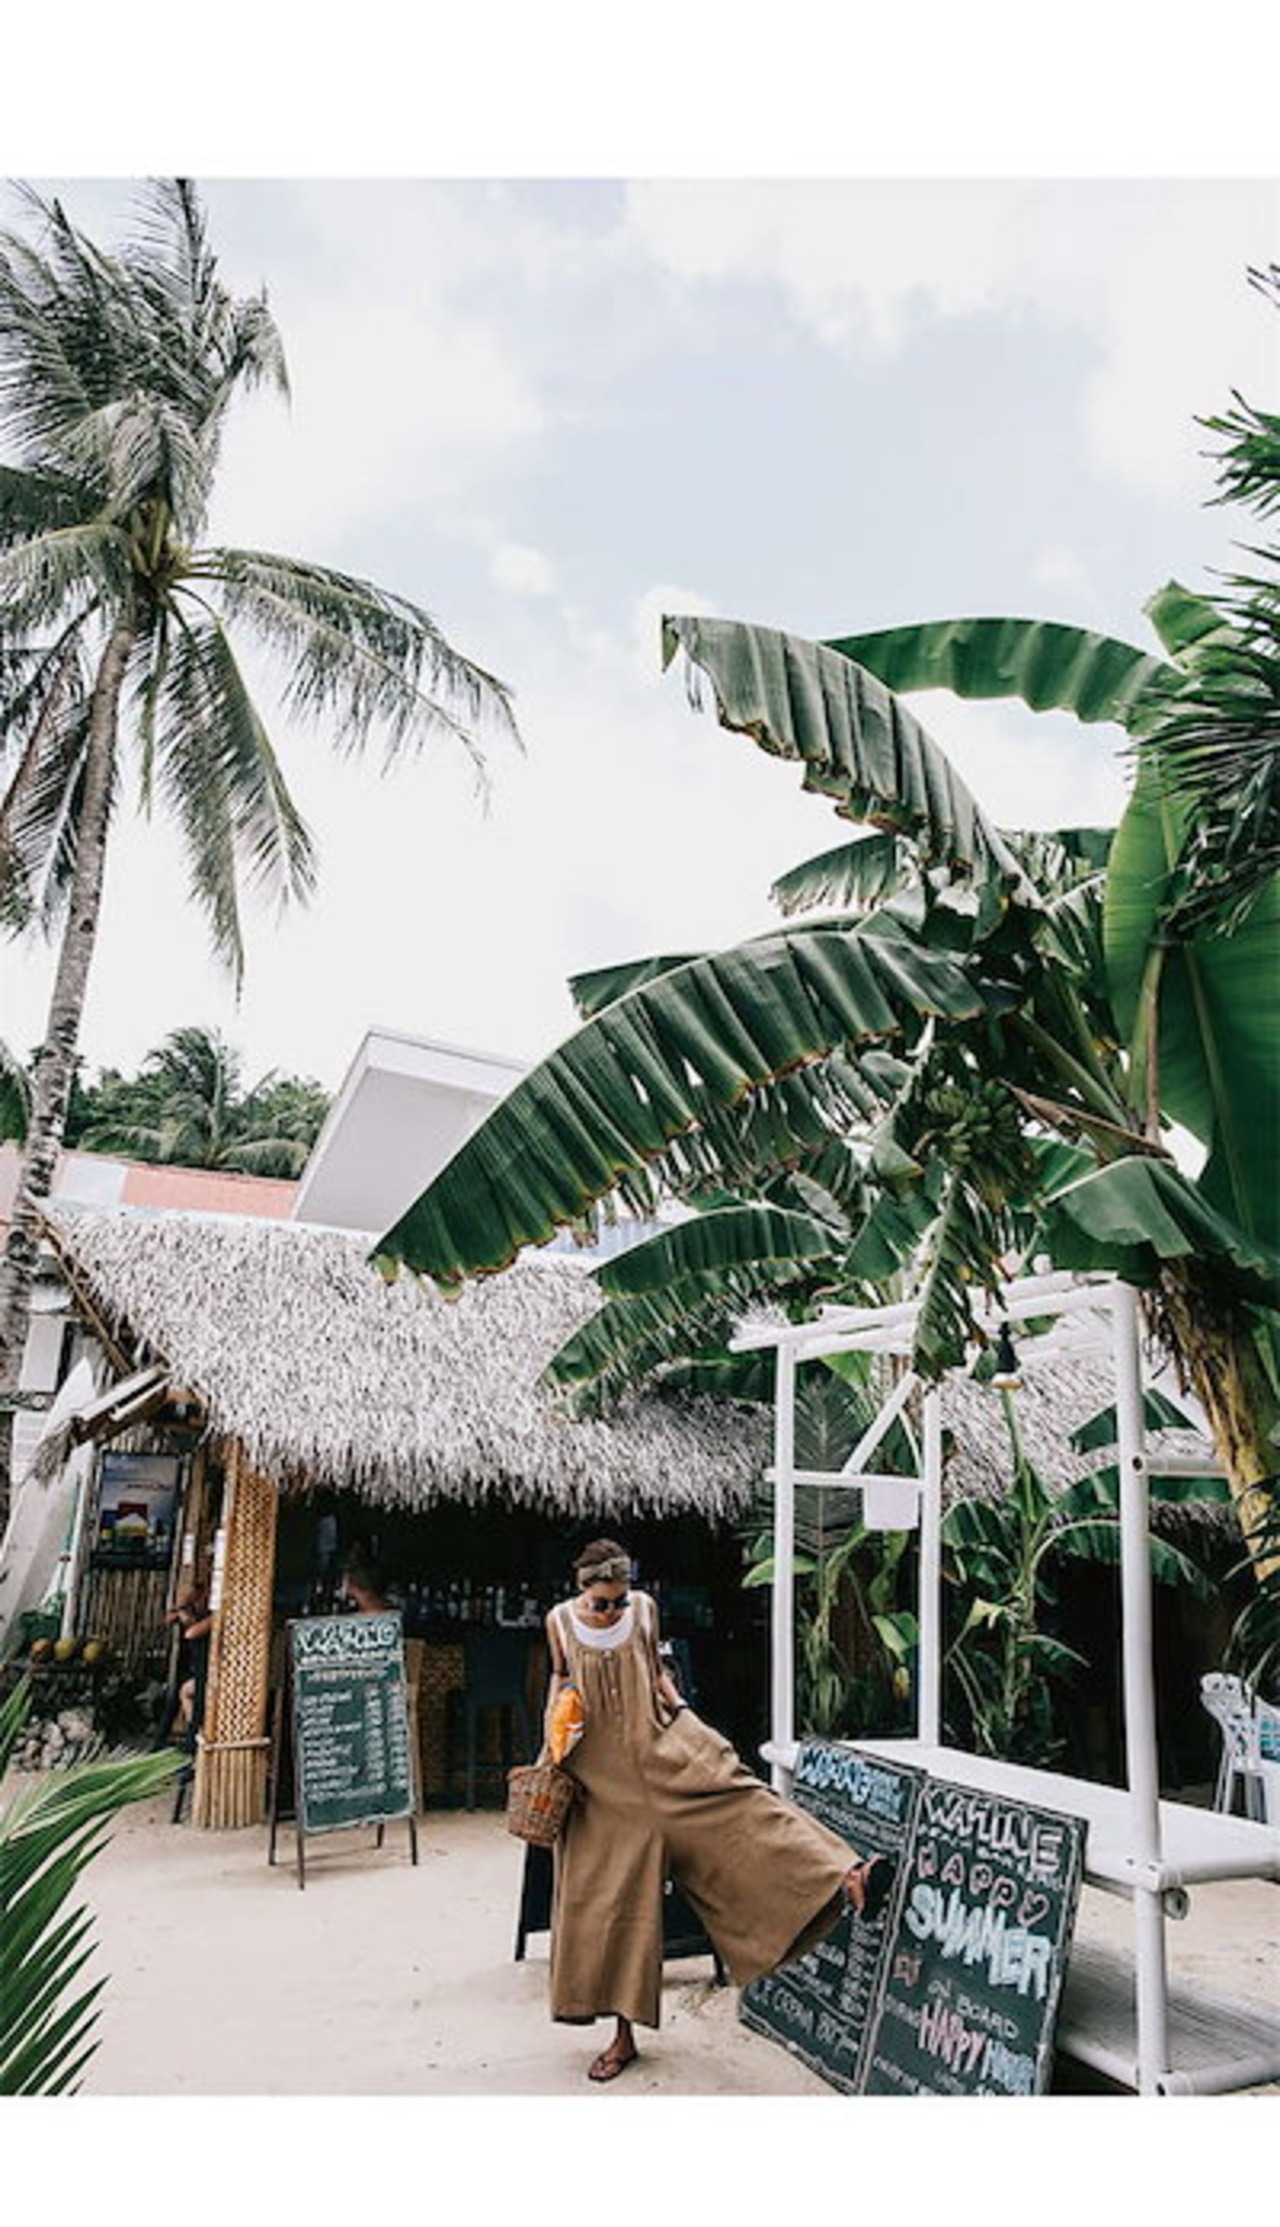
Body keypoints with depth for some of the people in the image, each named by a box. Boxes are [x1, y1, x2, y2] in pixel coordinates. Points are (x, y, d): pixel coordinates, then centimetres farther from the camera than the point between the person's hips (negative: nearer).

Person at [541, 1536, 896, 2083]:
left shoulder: (643, 1609, -2)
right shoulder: (560, 1621, -4)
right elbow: (559, 1679, 12)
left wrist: (681, 1709, -3)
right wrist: (552, 1733, -1)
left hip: (659, 1750, 0)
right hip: (600, 1776, 0)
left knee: (734, 1797, -22)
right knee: (604, 1897, 3)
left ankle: (844, 1879, -34)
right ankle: (623, 2035, 16)